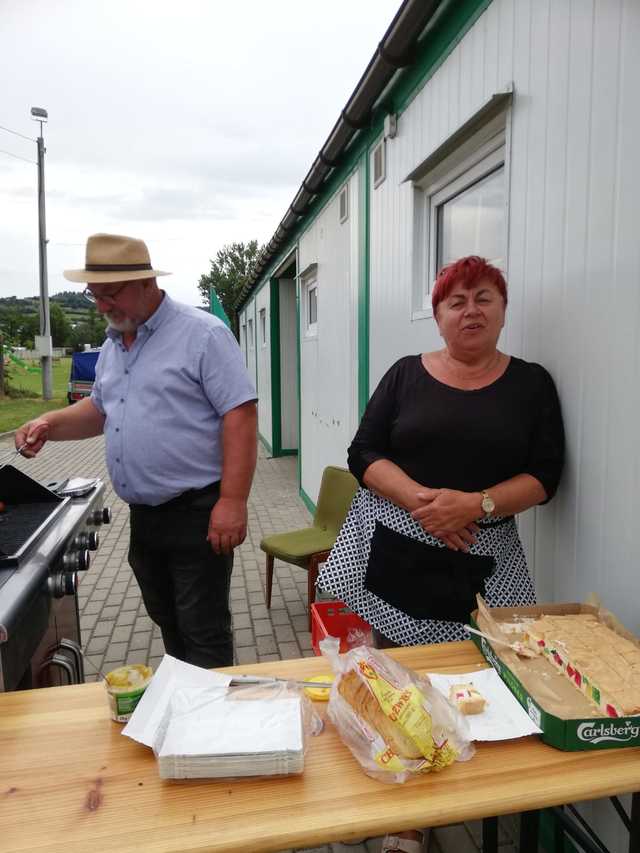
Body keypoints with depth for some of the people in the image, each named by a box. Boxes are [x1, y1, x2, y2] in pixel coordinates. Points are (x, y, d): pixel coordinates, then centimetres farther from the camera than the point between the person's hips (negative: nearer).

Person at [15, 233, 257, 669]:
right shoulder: (113, 344, 12)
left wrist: (233, 501, -24)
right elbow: (101, 409, 24)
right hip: (143, 515, 8)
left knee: (203, 633, 3)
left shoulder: (202, 334, -13)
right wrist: (52, 423, 4)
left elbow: (240, 416, -18)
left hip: (196, 513, -8)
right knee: (167, 623, 22)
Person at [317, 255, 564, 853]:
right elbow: (363, 455, -1)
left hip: (479, 561, 0)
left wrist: (474, 504, -17)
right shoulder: (406, 373, 5)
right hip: (393, 546, 1)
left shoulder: (531, 383, 5)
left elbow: (543, 477, 0)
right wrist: (419, 499, -17)